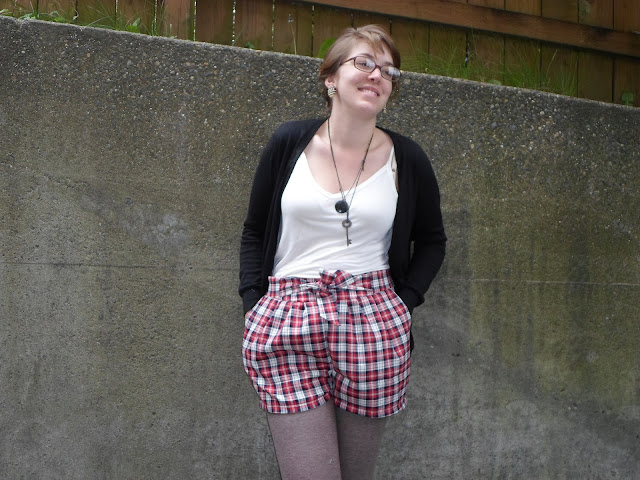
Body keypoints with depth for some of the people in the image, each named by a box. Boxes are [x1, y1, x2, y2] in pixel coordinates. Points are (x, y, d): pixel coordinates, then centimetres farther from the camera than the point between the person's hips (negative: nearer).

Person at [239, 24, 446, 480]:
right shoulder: (290, 143, 5)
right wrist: (254, 304, 2)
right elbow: (254, 233, 13)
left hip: (374, 326, 1)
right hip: (287, 324, -1)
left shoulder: (407, 159, 6)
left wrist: (404, 301, 6)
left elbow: (432, 240, 20)